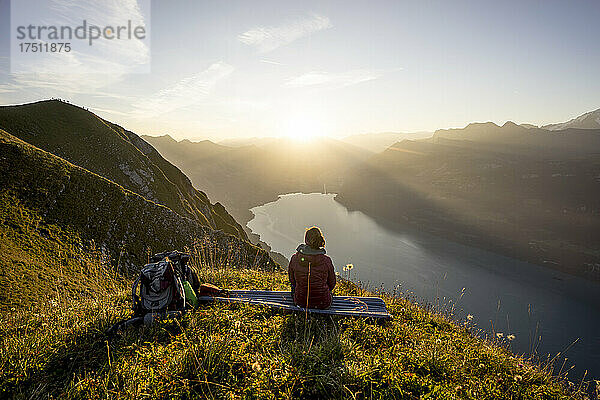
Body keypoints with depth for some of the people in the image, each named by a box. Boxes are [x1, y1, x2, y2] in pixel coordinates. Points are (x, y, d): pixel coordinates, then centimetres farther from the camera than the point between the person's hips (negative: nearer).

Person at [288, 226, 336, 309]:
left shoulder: (295, 258, -15)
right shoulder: (326, 260, -18)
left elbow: (292, 280, 1)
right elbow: (332, 284, -4)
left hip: (300, 302, 1)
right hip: (323, 304, -1)